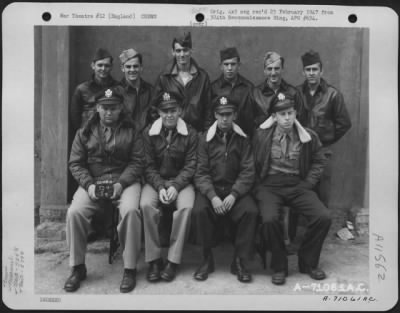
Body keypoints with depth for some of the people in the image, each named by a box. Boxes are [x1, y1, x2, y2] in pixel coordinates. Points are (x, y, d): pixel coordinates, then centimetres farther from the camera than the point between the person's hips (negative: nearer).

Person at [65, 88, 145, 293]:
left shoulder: (130, 131, 6)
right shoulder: (84, 133, 12)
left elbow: (137, 162, -1)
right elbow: (75, 163, 7)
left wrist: (121, 183, -15)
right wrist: (89, 184, -10)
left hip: (124, 182, -2)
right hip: (92, 182, 2)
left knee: (131, 211, -31)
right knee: (74, 212, -24)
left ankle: (130, 269, -14)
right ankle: (77, 267, -2)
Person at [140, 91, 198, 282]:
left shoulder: (190, 134, -1)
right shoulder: (149, 133, 1)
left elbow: (190, 166, -4)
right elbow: (149, 166, -1)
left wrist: (175, 186, -19)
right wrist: (160, 187, -17)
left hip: (181, 181, 0)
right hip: (155, 181, 1)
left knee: (186, 207, -30)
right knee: (146, 204, -29)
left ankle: (173, 260, -18)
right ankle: (154, 259, -16)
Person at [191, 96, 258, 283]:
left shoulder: (242, 139, 5)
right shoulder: (206, 139, 3)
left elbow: (248, 171, -2)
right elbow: (201, 172, -3)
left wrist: (234, 195, -17)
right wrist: (212, 196, -19)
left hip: (236, 189, 1)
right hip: (210, 189, 0)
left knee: (251, 211, -27)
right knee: (199, 211, -29)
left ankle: (239, 261, -8)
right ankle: (207, 259, -7)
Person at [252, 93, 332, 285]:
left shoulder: (308, 136, 6)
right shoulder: (262, 135, 2)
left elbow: (319, 162, 13)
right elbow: (254, 164, 8)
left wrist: (307, 184, 2)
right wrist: (260, 183, -4)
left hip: (298, 185, 2)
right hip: (269, 185, -2)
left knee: (324, 217, -19)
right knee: (270, 219, -31)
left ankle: (308, 262, 8)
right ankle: (279, 266, -3)